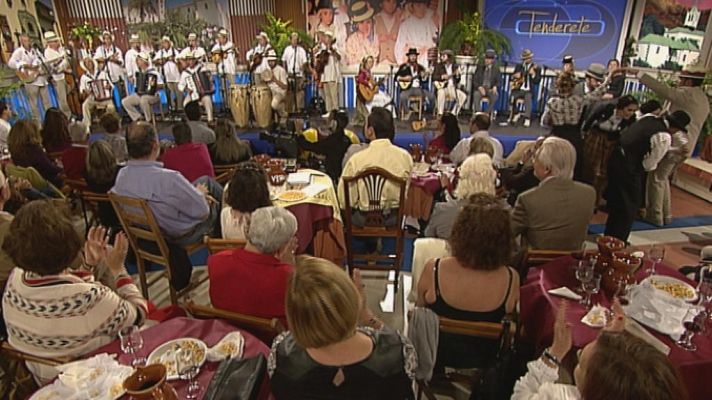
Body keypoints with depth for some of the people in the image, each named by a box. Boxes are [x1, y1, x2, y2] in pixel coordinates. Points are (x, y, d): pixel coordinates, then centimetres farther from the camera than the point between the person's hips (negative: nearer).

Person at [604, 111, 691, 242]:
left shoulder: (649, 117, 7)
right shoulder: (664, 138, -15)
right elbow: (649, 165, -8)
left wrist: (675, 150, 24)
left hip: (616, 157, 8)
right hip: (628, 168, -8)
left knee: (617, 201, 22)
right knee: (629, 206, 9)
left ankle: (610, 236, 36)